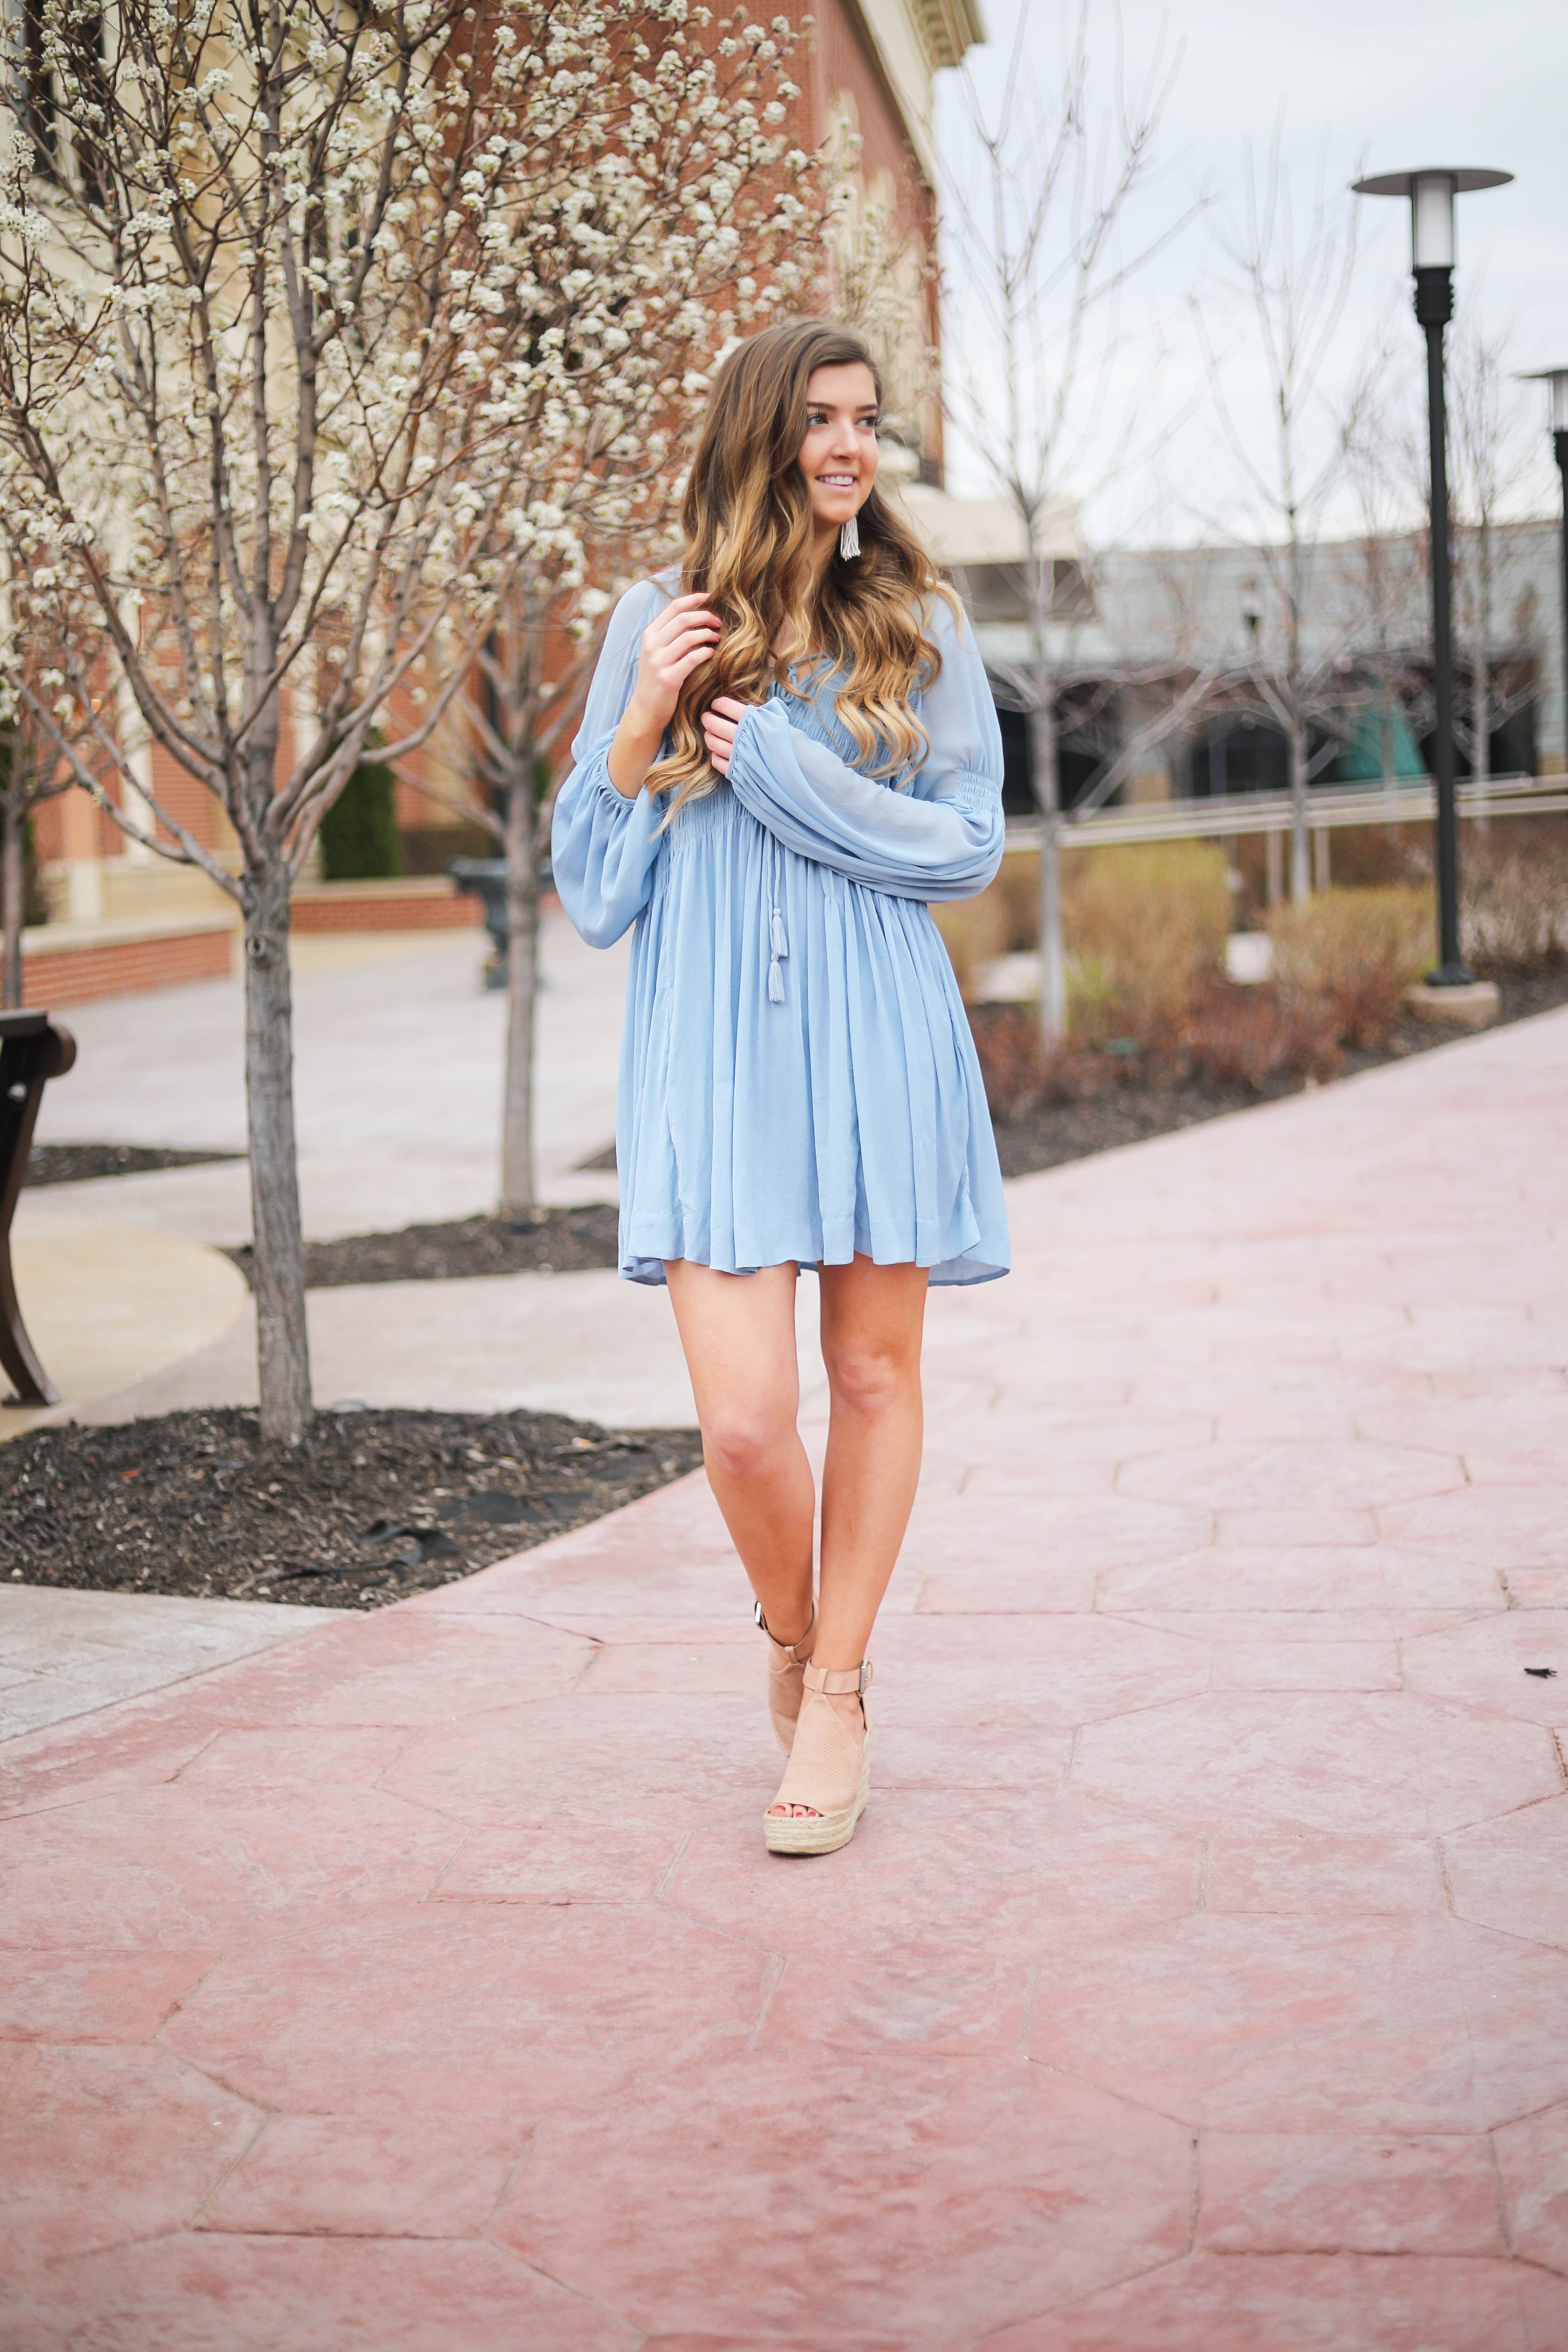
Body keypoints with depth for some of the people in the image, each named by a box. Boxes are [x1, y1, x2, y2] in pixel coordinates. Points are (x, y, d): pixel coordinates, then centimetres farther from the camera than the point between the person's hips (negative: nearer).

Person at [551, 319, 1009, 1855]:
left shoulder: (917, 626, 7)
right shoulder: (659, 623, 8)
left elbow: (970, 844, 1)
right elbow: (590, 890, 9)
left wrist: (780, 765, -7)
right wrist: (642, 728, -8)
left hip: (876, 1041, 1)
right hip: (712, 1045, -1)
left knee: (872, 1377, 7)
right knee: (743, 1419, -8)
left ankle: (836, 1695, 24)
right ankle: (787, 1638, 23)